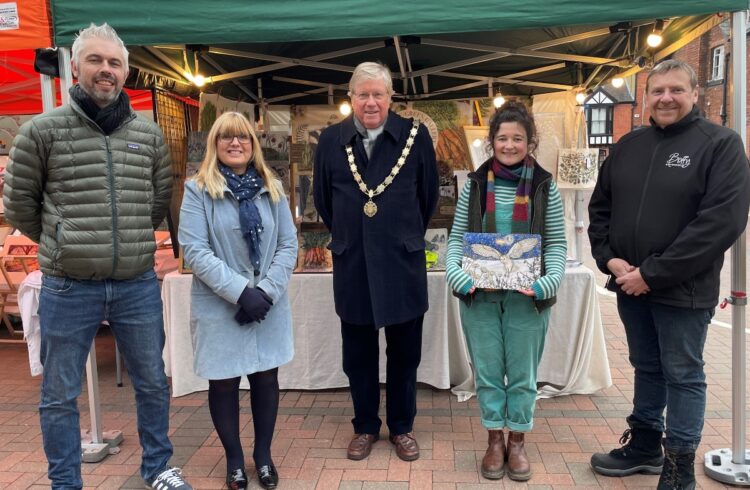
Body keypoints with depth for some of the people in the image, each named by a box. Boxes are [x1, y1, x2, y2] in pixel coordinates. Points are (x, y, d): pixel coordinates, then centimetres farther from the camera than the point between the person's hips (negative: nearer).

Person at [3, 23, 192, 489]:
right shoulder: (42, 130, -4)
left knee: (153, 384, 15)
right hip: (68, 289, -2)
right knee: (60, 396, 10)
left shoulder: (150, 133, 4)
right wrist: (64, 246, 12)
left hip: (139, 286, 3)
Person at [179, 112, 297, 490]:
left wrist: (266, 291, -11)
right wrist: (240, 291, -18)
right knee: (224, 382, 8)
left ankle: (263, 453, 30)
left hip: (268, 305, 3)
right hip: (219, 307, -2)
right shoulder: (198, 189, -4)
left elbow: (288, 245, 2)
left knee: (266, 377, 10)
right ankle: (234, 459, 28)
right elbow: (194, 250, -12)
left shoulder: (272, 188, 6)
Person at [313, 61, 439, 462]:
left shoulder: (415, 136, -3)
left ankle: (402, 427, 29)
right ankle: (365, 427, 31)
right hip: (351, 264, 2)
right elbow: (322, 198, 13)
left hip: (403, 262, -1)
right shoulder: (331, 140, 2)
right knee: (358, 352, 13)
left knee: (405, 351, 11)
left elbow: (428, 195, 7)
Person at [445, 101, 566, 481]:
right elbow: (457, 237, 3)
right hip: (479, 295, 1)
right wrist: (455, 273, -14)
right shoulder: (475, 184, 4)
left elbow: (556, 244, 0)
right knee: (487, 372, 10)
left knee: (522, 375, 11)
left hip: (527, 297, -1)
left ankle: (517, 442, 28)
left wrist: (549, 281, -16)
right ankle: (494, 441, 27)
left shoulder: (545, 187, 1)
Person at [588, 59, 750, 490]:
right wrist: (609, 258, -5)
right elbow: (600, 208, 12)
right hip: (630, 286, 5)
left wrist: (654, 273, -19)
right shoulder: (628, 146, 9)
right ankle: (645, 445, 35)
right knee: (647, 368, 19)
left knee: (683, 376, 7)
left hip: (683, 289, -5)